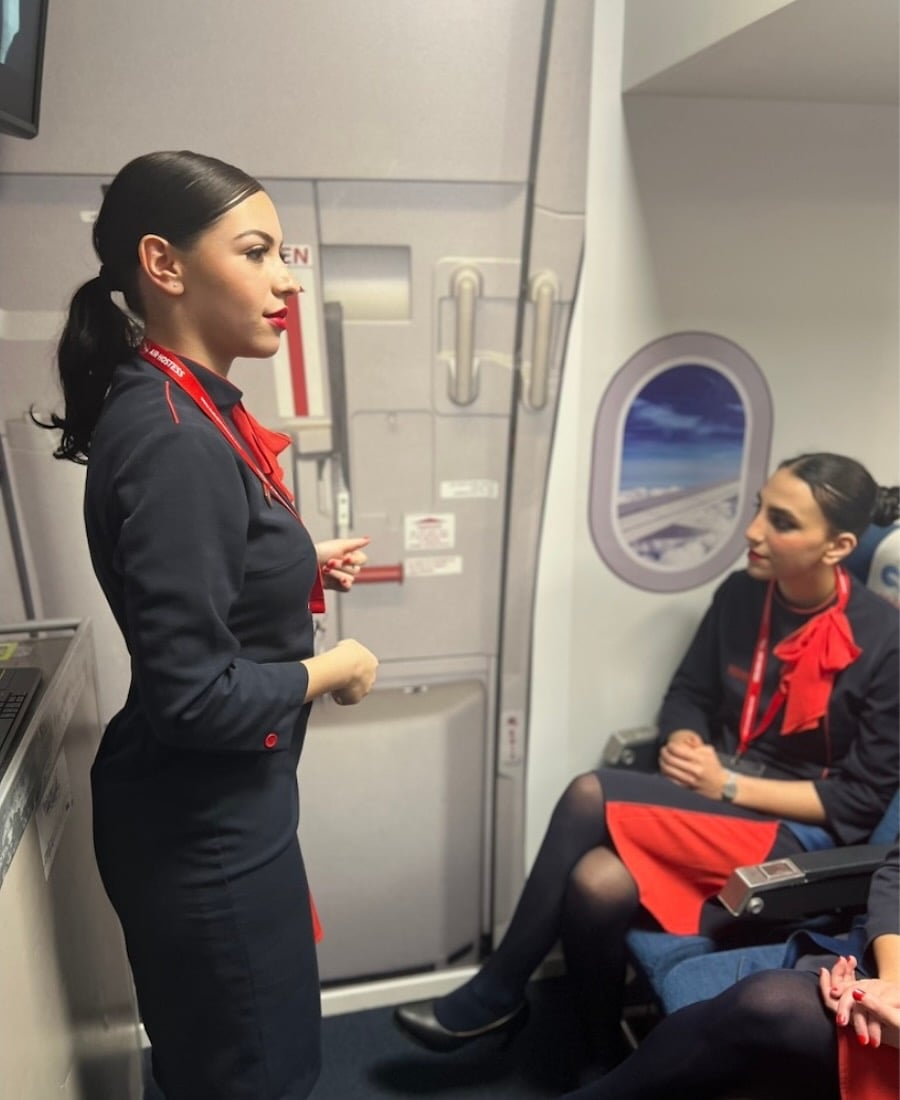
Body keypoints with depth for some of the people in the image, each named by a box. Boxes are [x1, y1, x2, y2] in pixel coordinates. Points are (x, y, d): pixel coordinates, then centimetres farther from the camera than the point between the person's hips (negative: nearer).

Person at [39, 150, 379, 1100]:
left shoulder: (187, 408, 5)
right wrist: (331, 670, -14)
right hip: (201, 822, -9)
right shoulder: (172, 440, -27)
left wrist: (301, 566, 6)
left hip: (216, 803, 9)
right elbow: (194, 696, -28)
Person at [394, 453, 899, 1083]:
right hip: (711, 803, 5)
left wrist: (730, 785, -18)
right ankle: (604, 1060, -2)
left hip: (799, 833, -5)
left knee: (591, 797, -26)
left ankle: (498, 993, -4)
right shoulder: (741, 595, -1)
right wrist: (682, 741, -12)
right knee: (597, 884, -28)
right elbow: (687, 694, 11)